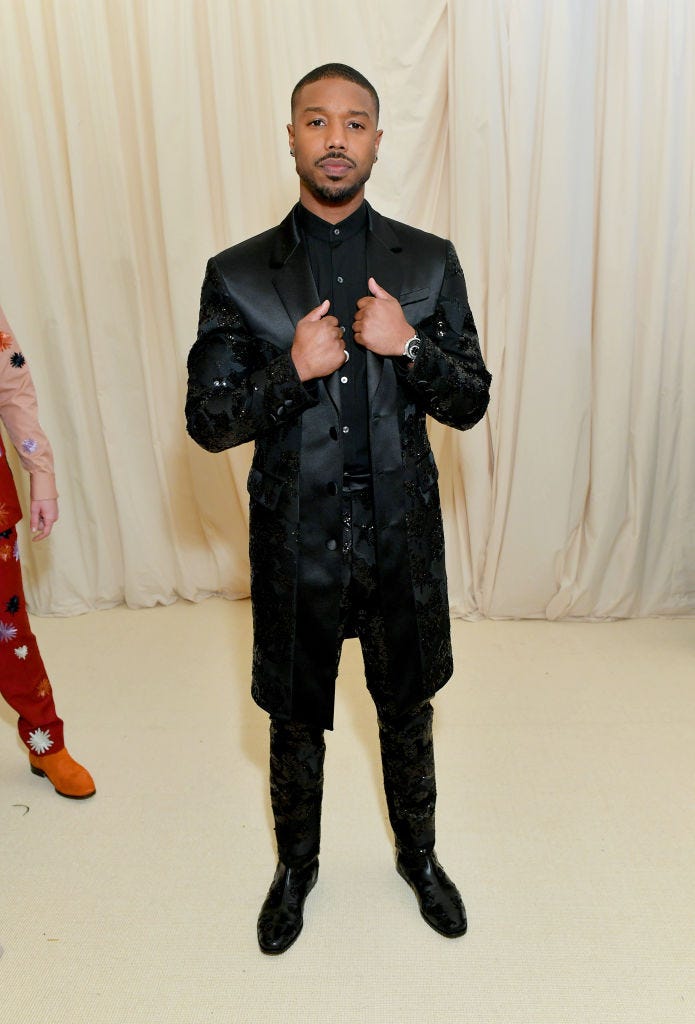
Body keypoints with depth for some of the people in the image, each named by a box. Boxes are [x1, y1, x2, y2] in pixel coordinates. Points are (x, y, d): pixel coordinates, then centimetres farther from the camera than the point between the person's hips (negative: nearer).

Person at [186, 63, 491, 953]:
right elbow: (207, 422, -6)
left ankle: (418, 854, 48)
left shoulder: (430, 263, -1)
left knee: (408, 711, 20)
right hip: (295, 542, 0)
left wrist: (410, 346, -19)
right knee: (295, 722, 18)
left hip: (403, 538, 1)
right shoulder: (237, 274, -4)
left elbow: (470, 404, -1)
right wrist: (292, 369, -21)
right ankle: (295, 865, 47)